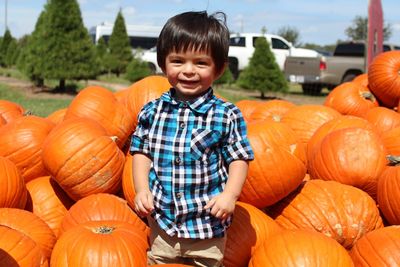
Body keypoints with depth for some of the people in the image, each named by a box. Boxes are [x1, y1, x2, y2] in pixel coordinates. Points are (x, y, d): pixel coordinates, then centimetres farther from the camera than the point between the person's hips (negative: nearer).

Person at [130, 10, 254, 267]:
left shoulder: (227, 116, -9)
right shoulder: (152, 111, -2)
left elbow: (239, 159, -5)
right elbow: (142, 152, 5)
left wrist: (230, 193, -19)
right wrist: (142, 189, -7)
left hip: (208, 224, -2)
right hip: (162, 220, 2)